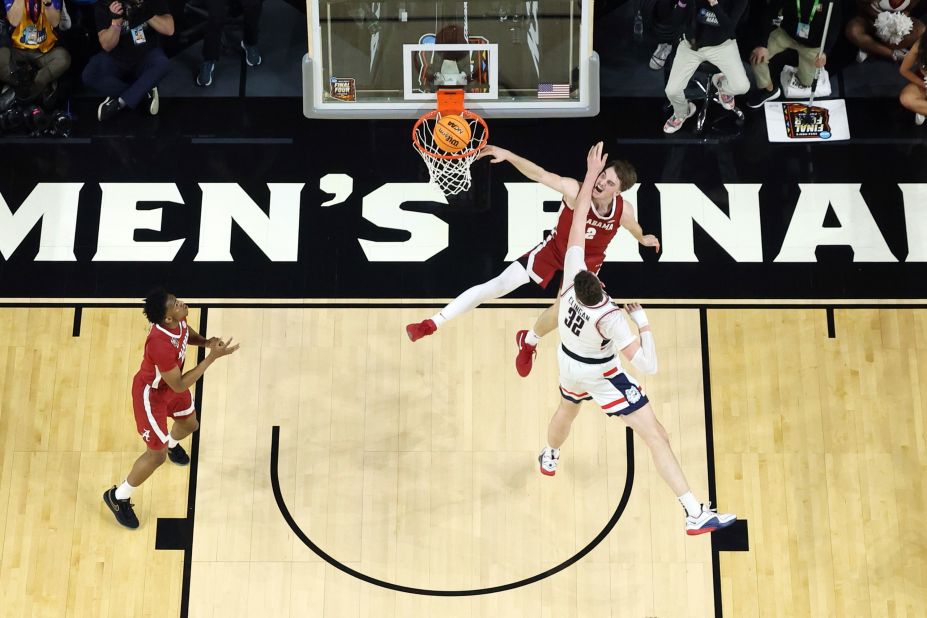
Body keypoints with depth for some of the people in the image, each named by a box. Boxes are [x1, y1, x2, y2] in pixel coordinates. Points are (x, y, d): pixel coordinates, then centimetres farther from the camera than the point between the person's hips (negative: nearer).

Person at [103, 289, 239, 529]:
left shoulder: (178, 320, -20)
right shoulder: (160, 345, -44)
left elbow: (187, 333, 7)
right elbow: (179, 386, -34)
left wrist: (205, 342, -16)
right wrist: (212, 357, -36)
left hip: (171, 384, 8)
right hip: (151, 394, -8)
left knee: (190, 424, 30)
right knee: (157, 455, 2)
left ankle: (172, 443, 68)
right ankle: (118, 497, 24)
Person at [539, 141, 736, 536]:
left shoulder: (571, 274, -26)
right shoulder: (610, 319, -37)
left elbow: (578, 221, -19)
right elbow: (648, 366, -38)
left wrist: (591, 174, -17)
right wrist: (642, 322, -28)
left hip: (569, 365, 6)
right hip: (601, 377, -6)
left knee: (567, 410, 38)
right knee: (657, 437, -8)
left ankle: (549, 458, 68)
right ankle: (696, 515, -13)